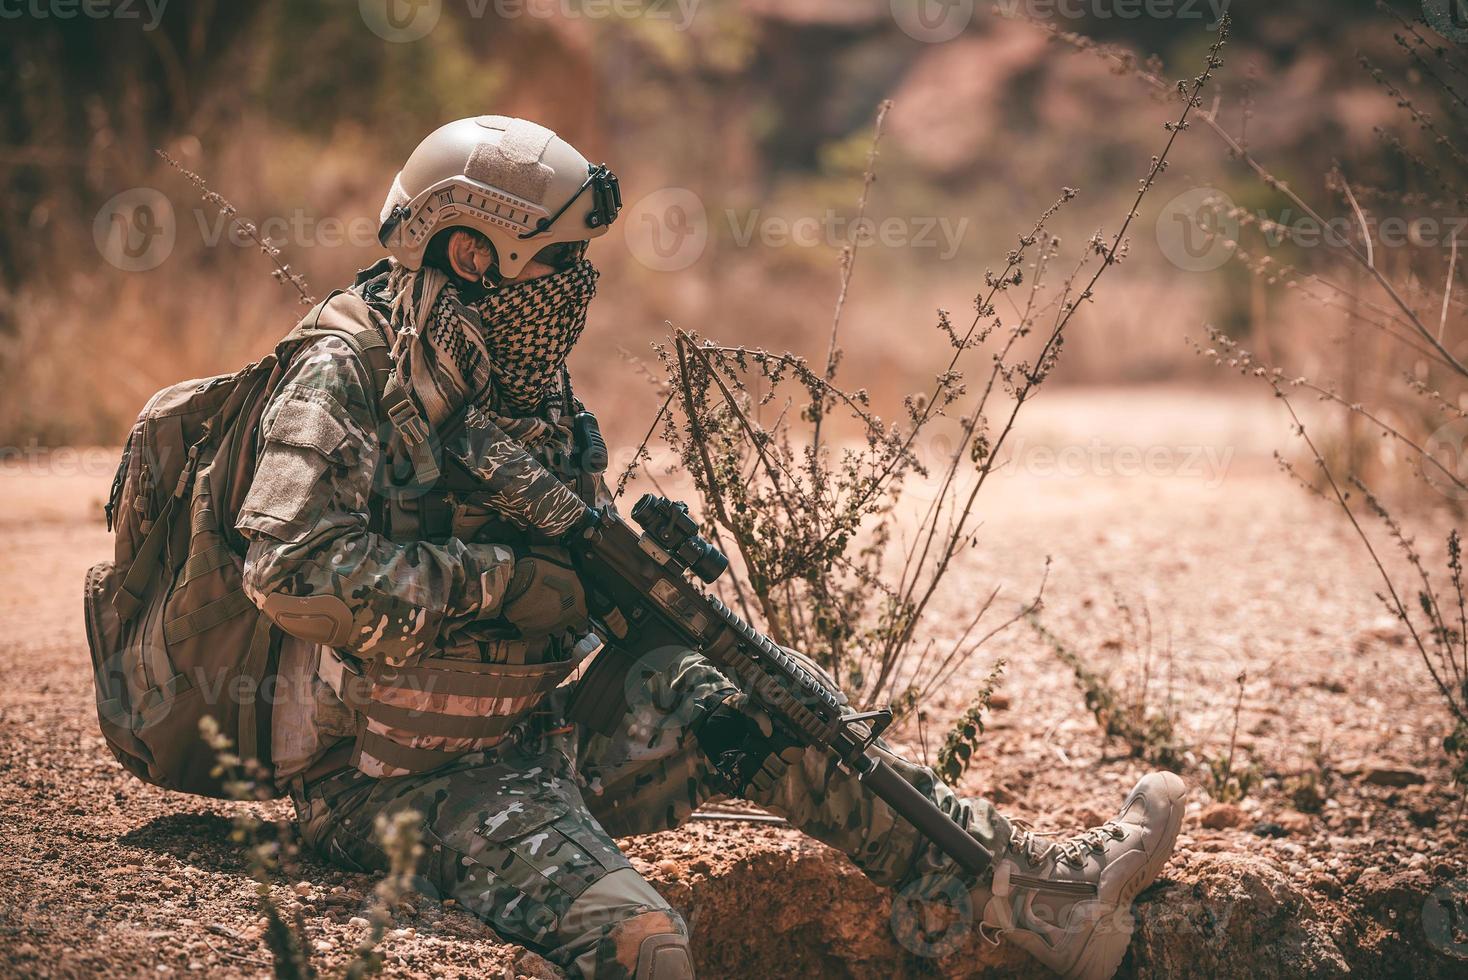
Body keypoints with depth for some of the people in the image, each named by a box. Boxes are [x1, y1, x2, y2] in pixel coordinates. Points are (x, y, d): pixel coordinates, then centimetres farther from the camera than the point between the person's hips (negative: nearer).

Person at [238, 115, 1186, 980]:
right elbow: (293, 570, -28)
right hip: (399, 777, -8)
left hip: (536, 736, 8)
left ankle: (1047, 886, 5)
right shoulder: (347, 383, -15)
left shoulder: (527, 391, 11)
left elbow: (572, 579, 17)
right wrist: (498, 582, -23)